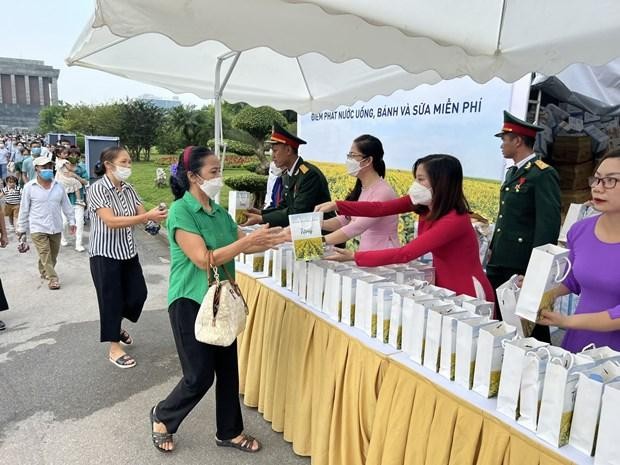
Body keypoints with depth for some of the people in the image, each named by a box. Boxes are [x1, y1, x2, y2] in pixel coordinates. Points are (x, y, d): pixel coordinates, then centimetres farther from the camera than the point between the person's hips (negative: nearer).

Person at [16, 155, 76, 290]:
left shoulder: (58, 186, 3)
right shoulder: (29, 187, -6)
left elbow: (66, 205, 11)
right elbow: (24, 209, -1)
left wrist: (71, 221, 11)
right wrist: (21, 228, 2)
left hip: (56, 227, 4)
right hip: (38, 228, -4)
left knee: (53, 255, 14)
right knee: (45, 255, -5)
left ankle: (44, 272, 35)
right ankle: (53, 279, -1)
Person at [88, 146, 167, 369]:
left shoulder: (128, 189, 3)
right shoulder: (97, 189, -16)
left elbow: (141, 215, -1)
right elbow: (111, 221, -27)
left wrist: (156, 216, -25)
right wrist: (148, 216, -32)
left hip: (129, 252, 6)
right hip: (106, 255, -6)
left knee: (138, 294, 11)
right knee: (111, 299, 4)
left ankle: (116, 325, 40)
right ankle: (114, 348, 21)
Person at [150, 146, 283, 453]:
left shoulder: (219, 212, 6)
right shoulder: (180, 211, -16)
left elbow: (242, 246, 7)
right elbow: (204, 259, -24)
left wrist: (275, 239, -7)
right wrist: (250, 239, -26)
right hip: (191, 302, -7)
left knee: (228, 369, 13)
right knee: (200, 375, 2)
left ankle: (229, 432, 32)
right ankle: (162, 416, 31)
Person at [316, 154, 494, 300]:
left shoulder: (455, 220, -27)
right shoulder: (424, 201, -4)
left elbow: (406, 254, -31)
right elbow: (381, 208, -10)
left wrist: (354, 257, -31)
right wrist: (336, 205, -20)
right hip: (444, 289, 7)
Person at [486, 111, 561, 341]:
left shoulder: (543, 174, -13)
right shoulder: (514, 172, 15)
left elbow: (549, 224, -18)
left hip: (524, 264, -9)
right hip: (501, 261, 9)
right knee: (497, 318, 16)